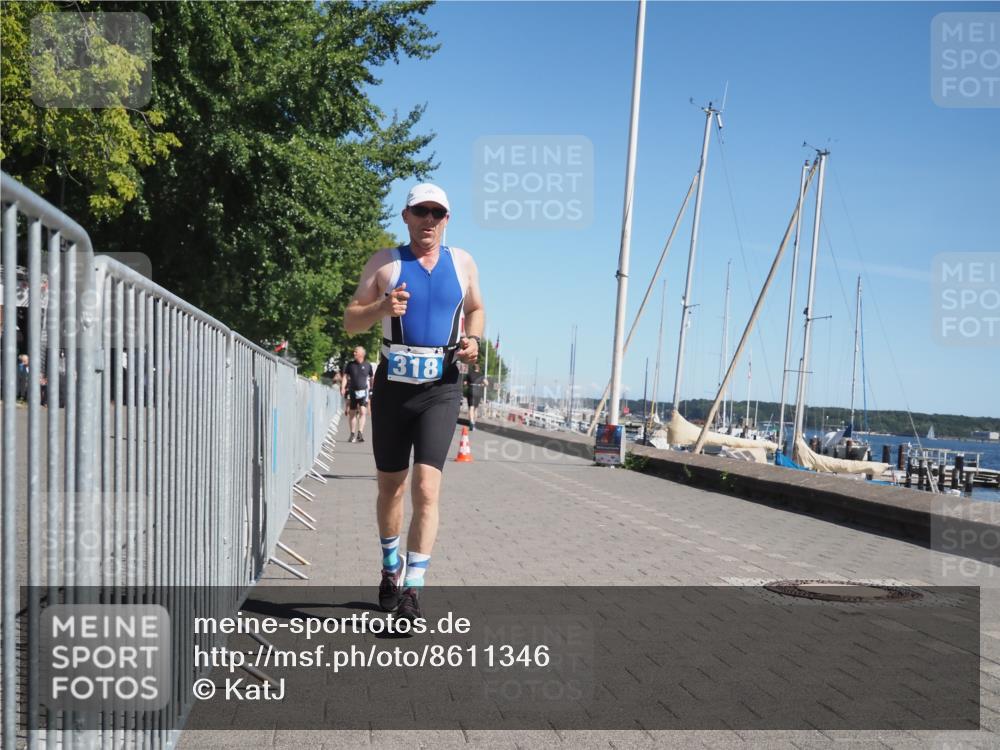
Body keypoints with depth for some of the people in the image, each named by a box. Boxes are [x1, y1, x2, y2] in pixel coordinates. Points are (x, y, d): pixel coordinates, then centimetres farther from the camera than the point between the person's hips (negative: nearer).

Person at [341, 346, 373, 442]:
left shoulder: (367, 365, 2)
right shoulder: (350, 364, 4)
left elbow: (371, 378, 13)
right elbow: (345, 377, 4)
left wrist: (372, 389, 18)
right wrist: (343, 388, -10)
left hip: (363, 391, -2)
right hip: (353, 391, 2)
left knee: (362, 412, -15)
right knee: (352, 413, 8)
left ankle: (360, 432, -20)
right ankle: (352, 434, 19)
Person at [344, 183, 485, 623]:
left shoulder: (462, 263, 8)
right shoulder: (385, 262, 3)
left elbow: (475, 309, 24)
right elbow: (350, 321, 2)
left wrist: (473, 339, 3)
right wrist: (381, 308, -19)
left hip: (441, 389, 0)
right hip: (393, 385, 1)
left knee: (426, 487, -14)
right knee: (390, 487, 12)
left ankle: (412, 589, -9)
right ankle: (391, 568, 34)